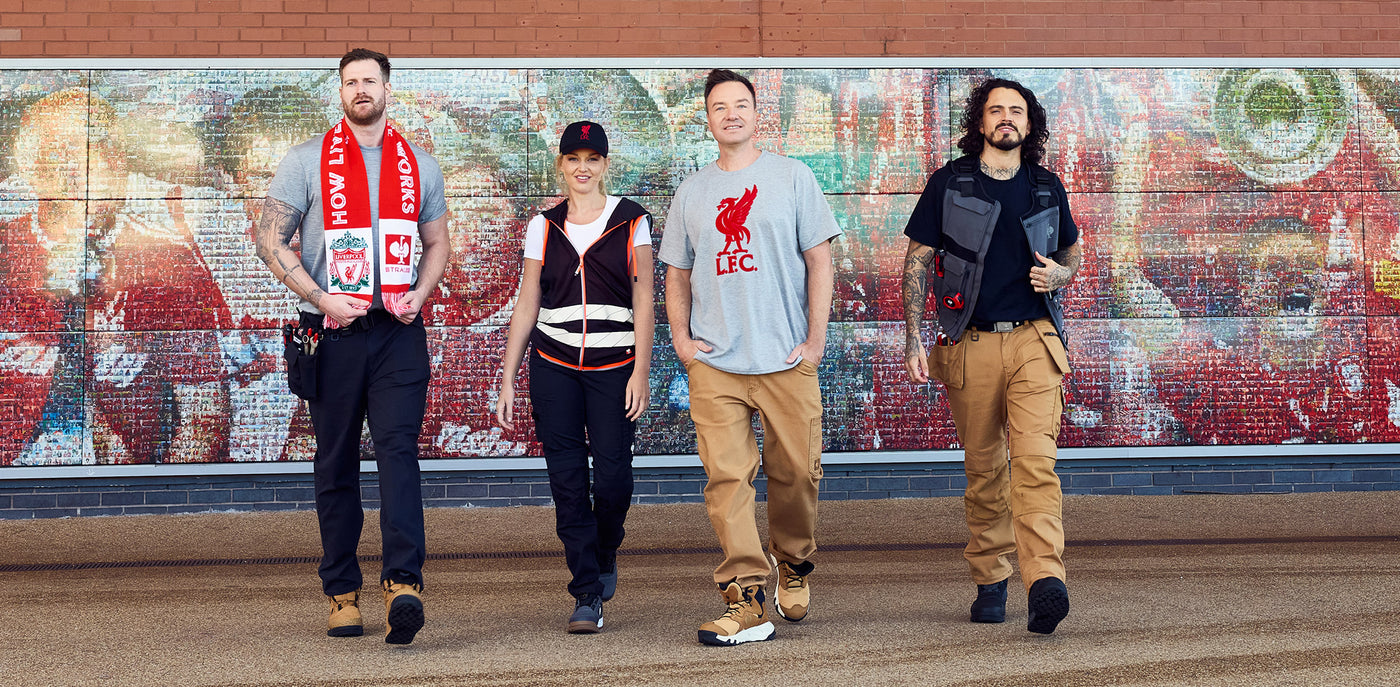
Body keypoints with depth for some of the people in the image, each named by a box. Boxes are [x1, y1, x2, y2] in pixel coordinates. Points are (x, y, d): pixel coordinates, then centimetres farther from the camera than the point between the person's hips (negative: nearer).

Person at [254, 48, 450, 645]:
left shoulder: (420, 166, 12)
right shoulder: (307, 161, 5)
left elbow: (437, 243, 19)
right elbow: (270, 239, 1)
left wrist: (420, 294, -2)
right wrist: (321, 298, -11)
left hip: (399, 333, 0)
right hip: (332, 334, 0)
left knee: (398, 450, -15)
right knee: (336, 466, 5)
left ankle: (403, 585, -23)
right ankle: (342, 594, 14)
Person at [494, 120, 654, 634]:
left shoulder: (631, 221, 3)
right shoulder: (543, 227, 8)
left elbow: (643, 300, -1)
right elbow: (526, 307, 9)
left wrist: (640, 372, -10)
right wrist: (507, 380, 5)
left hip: (614, 365, -2)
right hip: (554, 365, 2)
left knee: (612, 480, -7)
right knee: (568, 481, -1)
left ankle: (605, 556, 24)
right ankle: (587, 595, 6)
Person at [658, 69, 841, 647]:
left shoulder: (792, 177, 7)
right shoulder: (692, 192, 15)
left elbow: (820, 261, 4)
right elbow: (677, 274, 19)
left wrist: (816, 339, -3)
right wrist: (680, 338, 4)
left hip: (787, 360, -1)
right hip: (714, 362, 2)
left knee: (797, 473, 1)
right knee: (726, 478, -8)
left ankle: (793, 566, 27)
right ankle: (746, 601, -7)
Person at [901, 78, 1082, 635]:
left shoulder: (1047, 189, 11)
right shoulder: (949, 184, 4)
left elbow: (1073, 258, 25)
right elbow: (917, 263, 5)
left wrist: (1057, 275, 0)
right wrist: (913, 339, -4)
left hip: (1034, 339, 0)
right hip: (971, 343, 0)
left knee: (1035, 460, -15)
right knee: (983, 469, 6)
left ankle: (1047, 583, -26)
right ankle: (990, 580, 20)